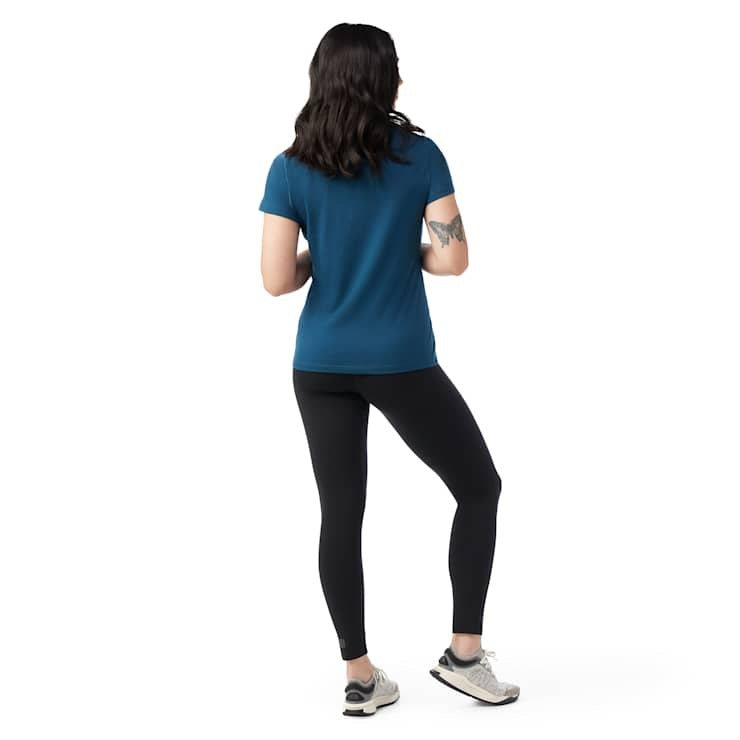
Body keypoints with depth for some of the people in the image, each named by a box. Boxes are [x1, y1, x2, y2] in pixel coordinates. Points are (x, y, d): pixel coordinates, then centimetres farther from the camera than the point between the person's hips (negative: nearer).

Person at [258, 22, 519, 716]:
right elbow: (453, 259, -10)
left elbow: (277, 279, -7)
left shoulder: (291, 170, -3)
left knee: (341, 516, 10)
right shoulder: (420, 154, -7)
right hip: (402, 364, -3)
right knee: (479, 488, 15)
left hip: (321, 366, 3)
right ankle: (464, 653, 15)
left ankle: (359, 677, 17)